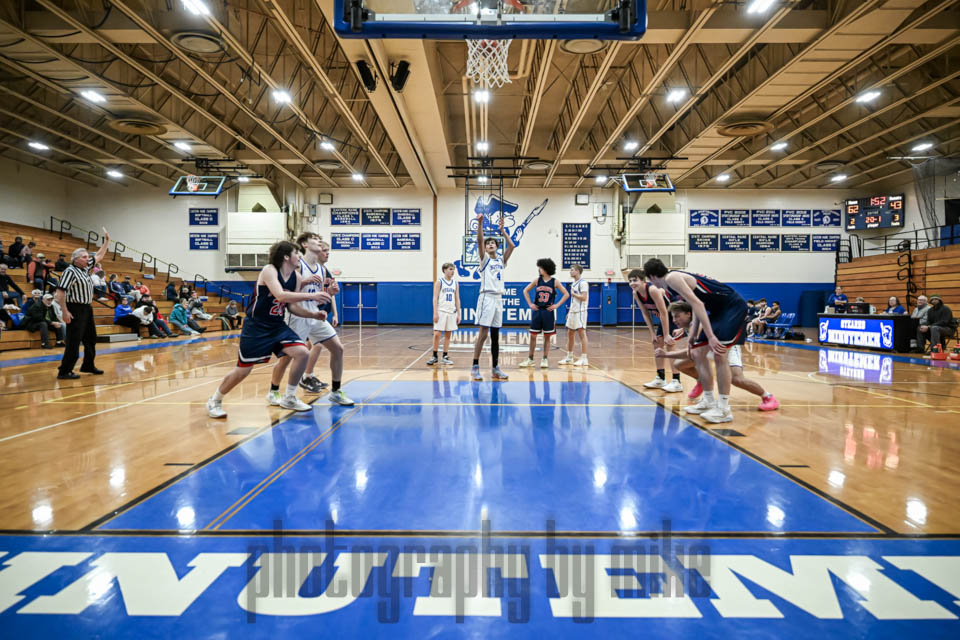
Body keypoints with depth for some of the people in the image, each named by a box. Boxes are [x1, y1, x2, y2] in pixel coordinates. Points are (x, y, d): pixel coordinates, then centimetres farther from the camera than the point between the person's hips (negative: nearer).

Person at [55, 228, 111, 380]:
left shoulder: (85, 268, 10)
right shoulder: (70, 271, -15)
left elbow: (99, 256, 24)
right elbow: (60, 292, -19)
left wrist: (107, 241, 19)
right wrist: (64, 311, -23)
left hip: (87, 309, 9)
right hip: (75, 309, -9)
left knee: (91, 339, 16)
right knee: (74, 342, -9)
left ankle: (88, 366, 29)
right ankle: (64, 371, -4)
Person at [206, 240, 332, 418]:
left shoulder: (296, 277, 2)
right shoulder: (269, 271, -19)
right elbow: (281, 296, -35)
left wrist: (313, 314, -6)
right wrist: (311, 296, -37)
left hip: (277, 326, 6)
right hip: (256, 327, -6)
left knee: (302, 353, -12)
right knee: (243, 370, -1)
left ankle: (289, 398, 6)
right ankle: (215, 401, 25)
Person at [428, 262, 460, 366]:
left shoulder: (455, 283, 10)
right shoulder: (439, 281, -2)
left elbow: (457, 299, 12)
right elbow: (435, 298, -6)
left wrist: (459, 314, 6)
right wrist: (435, 313, -14)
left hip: (452, 312, 4)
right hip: (441, 311, -4)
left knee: (448, 335, 6)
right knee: (437, 334, -6)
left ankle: (445, 357, 12)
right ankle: (435, 357, 6)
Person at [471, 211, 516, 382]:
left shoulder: (501, 260, 16)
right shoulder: (484, 259, 4)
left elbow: (512, 246, 6)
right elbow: (479, 241, -11)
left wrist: (502, 230, 5)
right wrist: (479, 224, -22)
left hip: (498, 299, 5)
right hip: (487, 297, -5)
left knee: (495, 335, 8)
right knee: (483, 333, -10)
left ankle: (495, 369, 12)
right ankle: (475, 367, -5)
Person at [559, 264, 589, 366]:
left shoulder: (583, 283, -12)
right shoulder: (574, 283, 17)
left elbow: (583, 297, -22)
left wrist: (573, 293, -10)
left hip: (580, 312, -9)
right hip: (573, 312, 9)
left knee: (581, 333, -8)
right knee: (570, 334, 11)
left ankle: (584, 359, -5)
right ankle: (569, 358, 20)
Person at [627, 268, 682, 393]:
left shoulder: (653, 289, -32)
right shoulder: (636, 293, -8)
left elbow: (663, 313, -29)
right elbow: (645, 313, 0)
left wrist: (666, 335, -26)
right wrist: (652, 333, -4)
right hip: (664, 317, 9)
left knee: (670, 344, -17)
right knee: (657, 344, 8)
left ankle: (677, 382, -14)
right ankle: (660, 379, 18)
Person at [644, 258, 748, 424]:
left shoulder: (671, 278, -16)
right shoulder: (676, 278, 14)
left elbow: (697, 304, -24)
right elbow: (697, 306, 19)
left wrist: (710, 336, -28)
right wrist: (693, 336, 20)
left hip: (733, 305, -10)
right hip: (719, 310, 10)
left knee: (719, 353, -18)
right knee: (696, 352, 8)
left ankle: (724, 409, -12)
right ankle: (709, 401, 17)